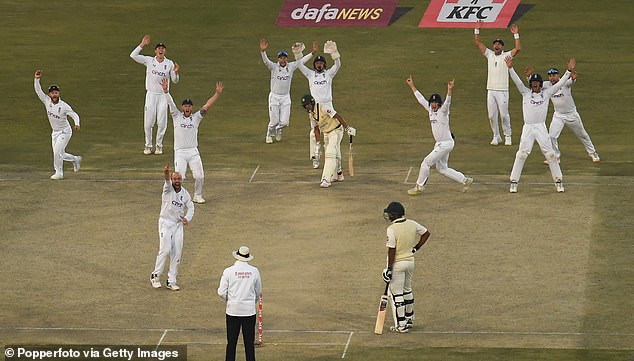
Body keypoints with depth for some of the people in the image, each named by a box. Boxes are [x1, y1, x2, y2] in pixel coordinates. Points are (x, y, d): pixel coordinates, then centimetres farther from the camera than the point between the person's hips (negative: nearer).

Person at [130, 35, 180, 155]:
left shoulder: (169, 64, 1)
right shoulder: (149, 61, 0)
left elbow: (175, 81, 3)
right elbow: (133, 55, -10)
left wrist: (175, 73, -18)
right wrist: (142, 44, -15)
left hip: (163, 95, 0)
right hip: (151, 94, 0)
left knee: (162, 122, 0)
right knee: (148, 122, 1)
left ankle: (159, 145, 15)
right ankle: (148, 145, 14)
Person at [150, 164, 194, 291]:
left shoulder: (184, 193, 4)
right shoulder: (168, 189, -10)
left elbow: (190, 206, 14)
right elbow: (167, 181, -32)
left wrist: (187, 218, -6)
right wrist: (166, 174, -56)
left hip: (178, 224, 5)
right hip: (165, 223, -5)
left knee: (177, 253, 2)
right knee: (165, 250, -13)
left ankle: (171, 281, 9)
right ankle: (155, 276, 2)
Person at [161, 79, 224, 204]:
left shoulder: (196, 118, 7)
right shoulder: (177, 116, 4)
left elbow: (207, 106, -1)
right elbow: (171, 104, -9)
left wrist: (218, 93, -12)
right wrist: (166, 91, -24)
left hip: (193, 152, 2)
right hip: (180, 152, -2)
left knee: (199, 176, -5)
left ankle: (197, 196, 16)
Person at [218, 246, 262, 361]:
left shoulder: (228, 271, -7)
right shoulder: (254, 271, -2)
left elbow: (221, 292, -5)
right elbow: (258, 292, 9)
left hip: (233, 309, -1)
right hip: (249, 310, 1)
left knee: (231, 342, 4)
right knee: (249, 342, 5)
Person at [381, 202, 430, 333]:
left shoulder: (392, 229, -20)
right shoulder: (412, 224, 0)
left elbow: (392, 250, -21)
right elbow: (426, 233, 10)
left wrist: (389, 269, -16)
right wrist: (416, 248, 13)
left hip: (397, 263, -7)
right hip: (410, 261, 7)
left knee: (396, 293, 0)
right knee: (407, 290, 22)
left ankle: (401, 325, 2)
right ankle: (409, 319, 32)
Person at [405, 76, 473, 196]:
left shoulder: (443, 111, -13)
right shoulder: (431, 110, 9)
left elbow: (447, 102, -33)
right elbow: (421, 99, 17)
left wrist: (449, 90, -51)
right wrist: (412, 86, 20)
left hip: (446, 143, -9)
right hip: (439, 144, 9)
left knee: (426, 162, -7)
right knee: (442, 168, 14)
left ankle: (419, 187, 4)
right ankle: (465, 180, 20)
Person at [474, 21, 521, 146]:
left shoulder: (506, 55, 1)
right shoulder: (489, 54, 11)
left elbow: (518, 48, -14)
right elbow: (478, 43, 11)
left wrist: (516, 35, -16)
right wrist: (477, 30, 4)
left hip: (502, 90, -4)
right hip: (491, 90, 4)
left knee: (504, 115, -3)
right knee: (492, 116, 5)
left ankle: (507, 136, 8)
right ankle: (496, 136, 16)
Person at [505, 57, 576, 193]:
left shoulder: (546, 93, 8)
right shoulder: (526, 93, 8)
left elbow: (560, 84, 3)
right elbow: (517, 81, -4)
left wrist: (569, 71, -7)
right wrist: (510, 68, -18)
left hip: (541, 128, 0)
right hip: (528, 128, 0)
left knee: (550, 154, -1)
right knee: (522, 154, -5)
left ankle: (558, 181, 7)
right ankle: (514, 182, 1)